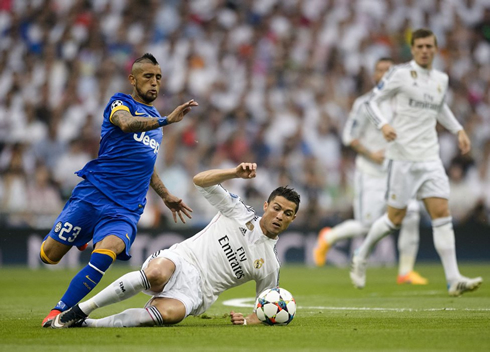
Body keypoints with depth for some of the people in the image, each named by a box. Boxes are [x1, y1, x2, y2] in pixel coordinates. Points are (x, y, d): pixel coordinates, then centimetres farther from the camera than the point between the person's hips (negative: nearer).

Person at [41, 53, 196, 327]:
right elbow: (126, 123, -23)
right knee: (50, 254, -2)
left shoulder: (155, 120, 24)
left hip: (127, 209, 4)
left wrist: (166, 197, 35)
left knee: (104, 255, -26)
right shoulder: (120, 103, 4)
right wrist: (166, 120, -34)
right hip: (93, 193, -3)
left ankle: (60, 312, -21)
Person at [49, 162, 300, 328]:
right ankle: (79, 310, -29)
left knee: (169, 313, -38)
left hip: (195, 292, 0)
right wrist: (236, 173, -10)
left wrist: (248, 321, -3)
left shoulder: (269, 265, 13)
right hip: (178, 261, 0)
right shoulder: (240, 213, 11)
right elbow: (200, 181, 5)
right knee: (156, 274, -41)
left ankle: (88, 324, -29)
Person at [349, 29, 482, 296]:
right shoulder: (400, 73, -6)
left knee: (442, 214, -5)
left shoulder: (441, 79, 12)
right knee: (396, 218, -1)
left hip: (430, 157, 5)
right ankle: (360, 257, 24)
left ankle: (453, 279, -8)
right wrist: (383, 125, -20)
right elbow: (372, 101, -3)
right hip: (403, 156, -5)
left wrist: (458, 130, 19)